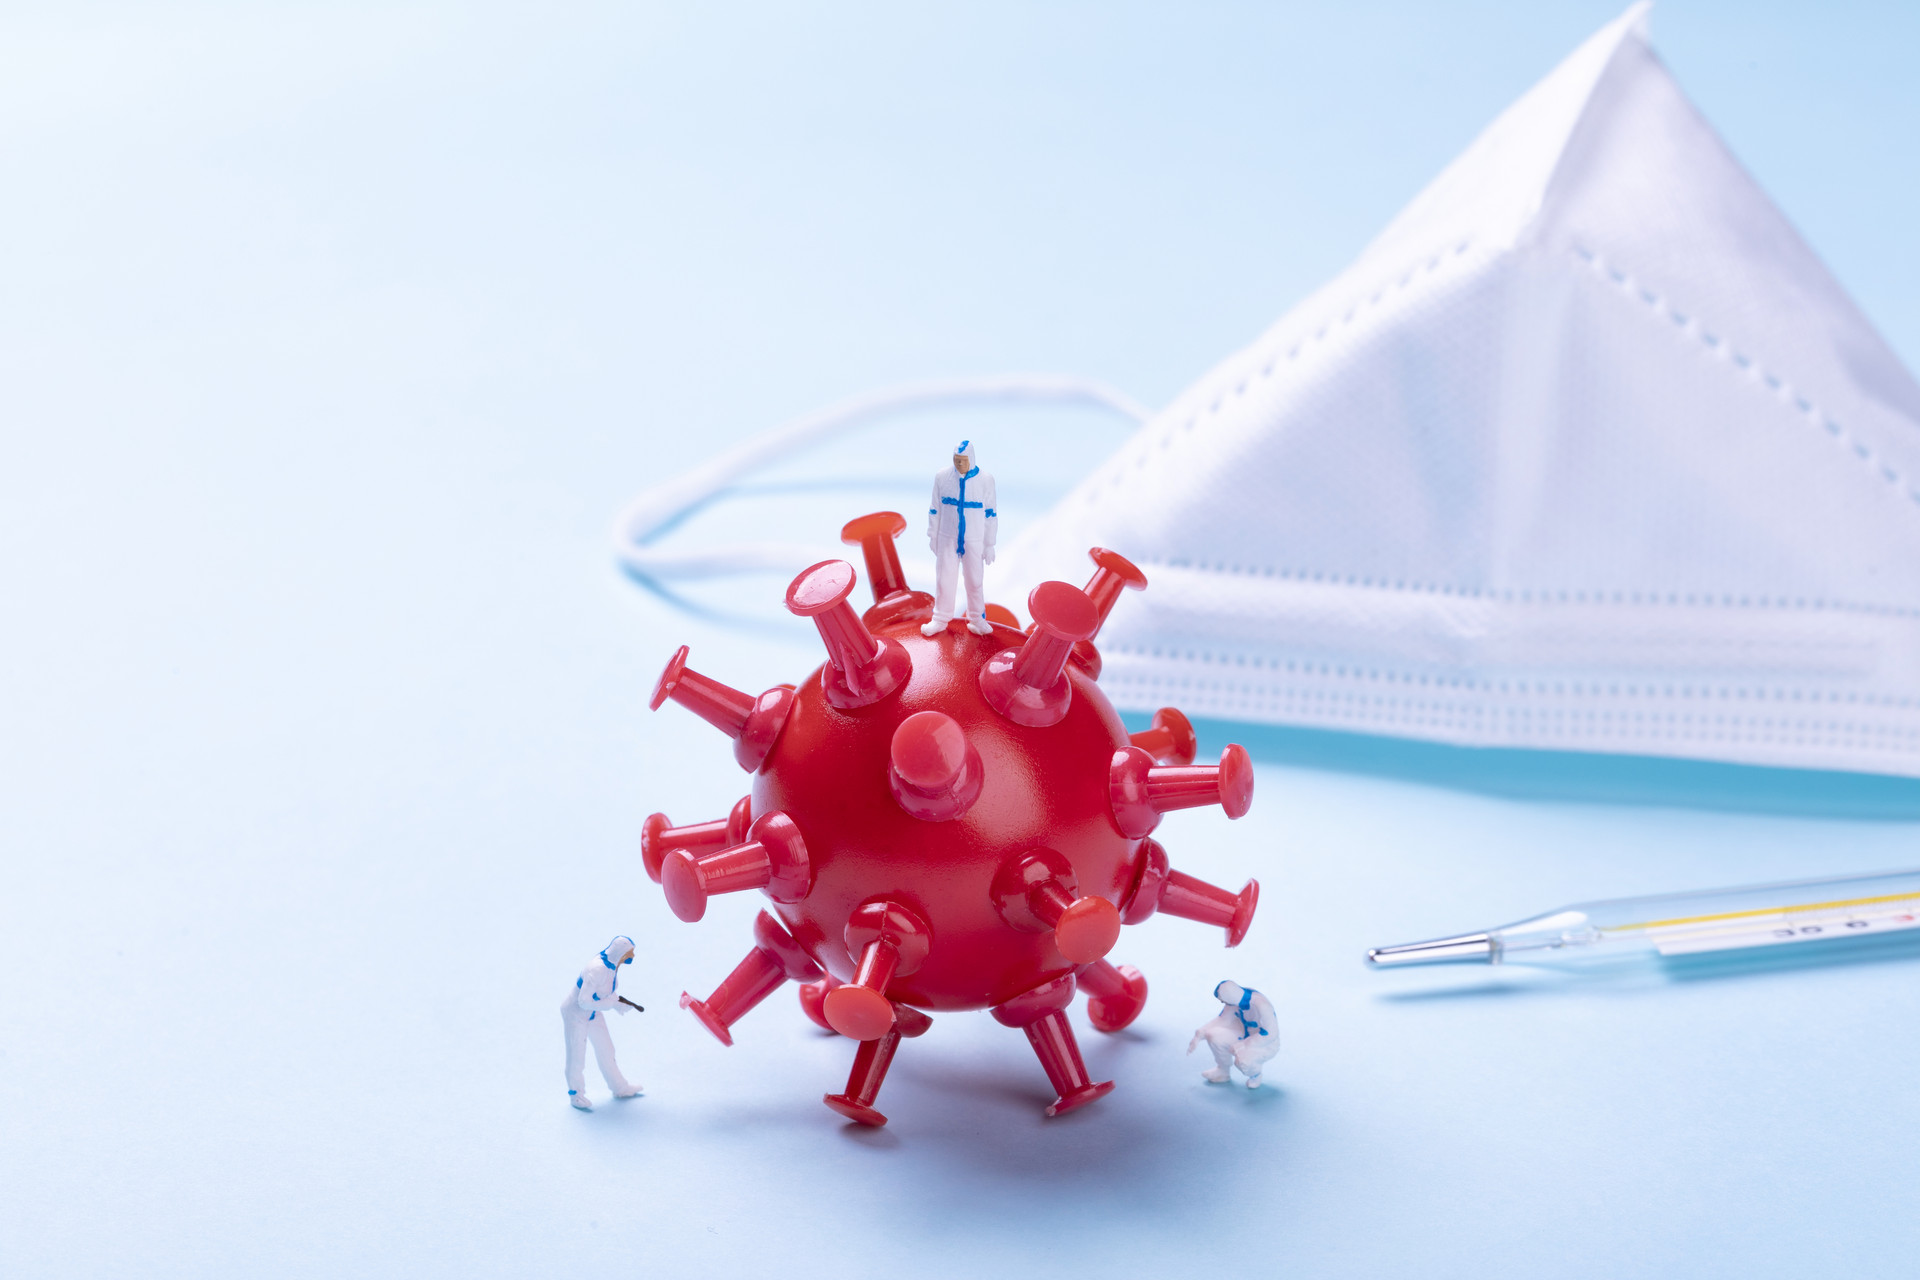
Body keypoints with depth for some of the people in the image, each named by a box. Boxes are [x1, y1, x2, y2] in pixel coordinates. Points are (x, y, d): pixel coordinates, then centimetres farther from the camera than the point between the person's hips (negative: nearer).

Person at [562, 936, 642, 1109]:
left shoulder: (613, 965, -8)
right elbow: (584, 1001, -36)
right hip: (575, 1013, -9)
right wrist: (613, 1004, -30)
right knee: (576, 1056, 5)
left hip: (593, 1013, 9)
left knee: (606, 1050, 18)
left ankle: (620, 1088, 33)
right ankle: (575, 1094, 25)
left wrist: (620, 1000, -11)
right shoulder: (597, 970, -36)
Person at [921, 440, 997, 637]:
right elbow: (935, 509, 4)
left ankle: (977, 620, 21)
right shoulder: (943, 477, -6)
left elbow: (990, 514, -3)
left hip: (973, 541, -1)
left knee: (975, 580, 7)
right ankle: (940, 620, 19)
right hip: (947, 539, 1)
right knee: (944, 578, 6)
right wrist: (932, 537, 6)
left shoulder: (985, 480, -9)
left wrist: (990, 545, -1)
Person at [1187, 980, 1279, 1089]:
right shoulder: (1236, 995, -15)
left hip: (1267, 1044, -6)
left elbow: (1270, 1034, -33)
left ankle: (1255, 1074, 3)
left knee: (1242, 1060, -35)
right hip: (1245, 1034, 6)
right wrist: (1199, 1035, -8)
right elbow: (1222, 1019, -1)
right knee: (1213, 1035, -14)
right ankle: (1223, 1071, 12)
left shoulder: (1261, 1006, -35)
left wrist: (1241, 1045, -33)